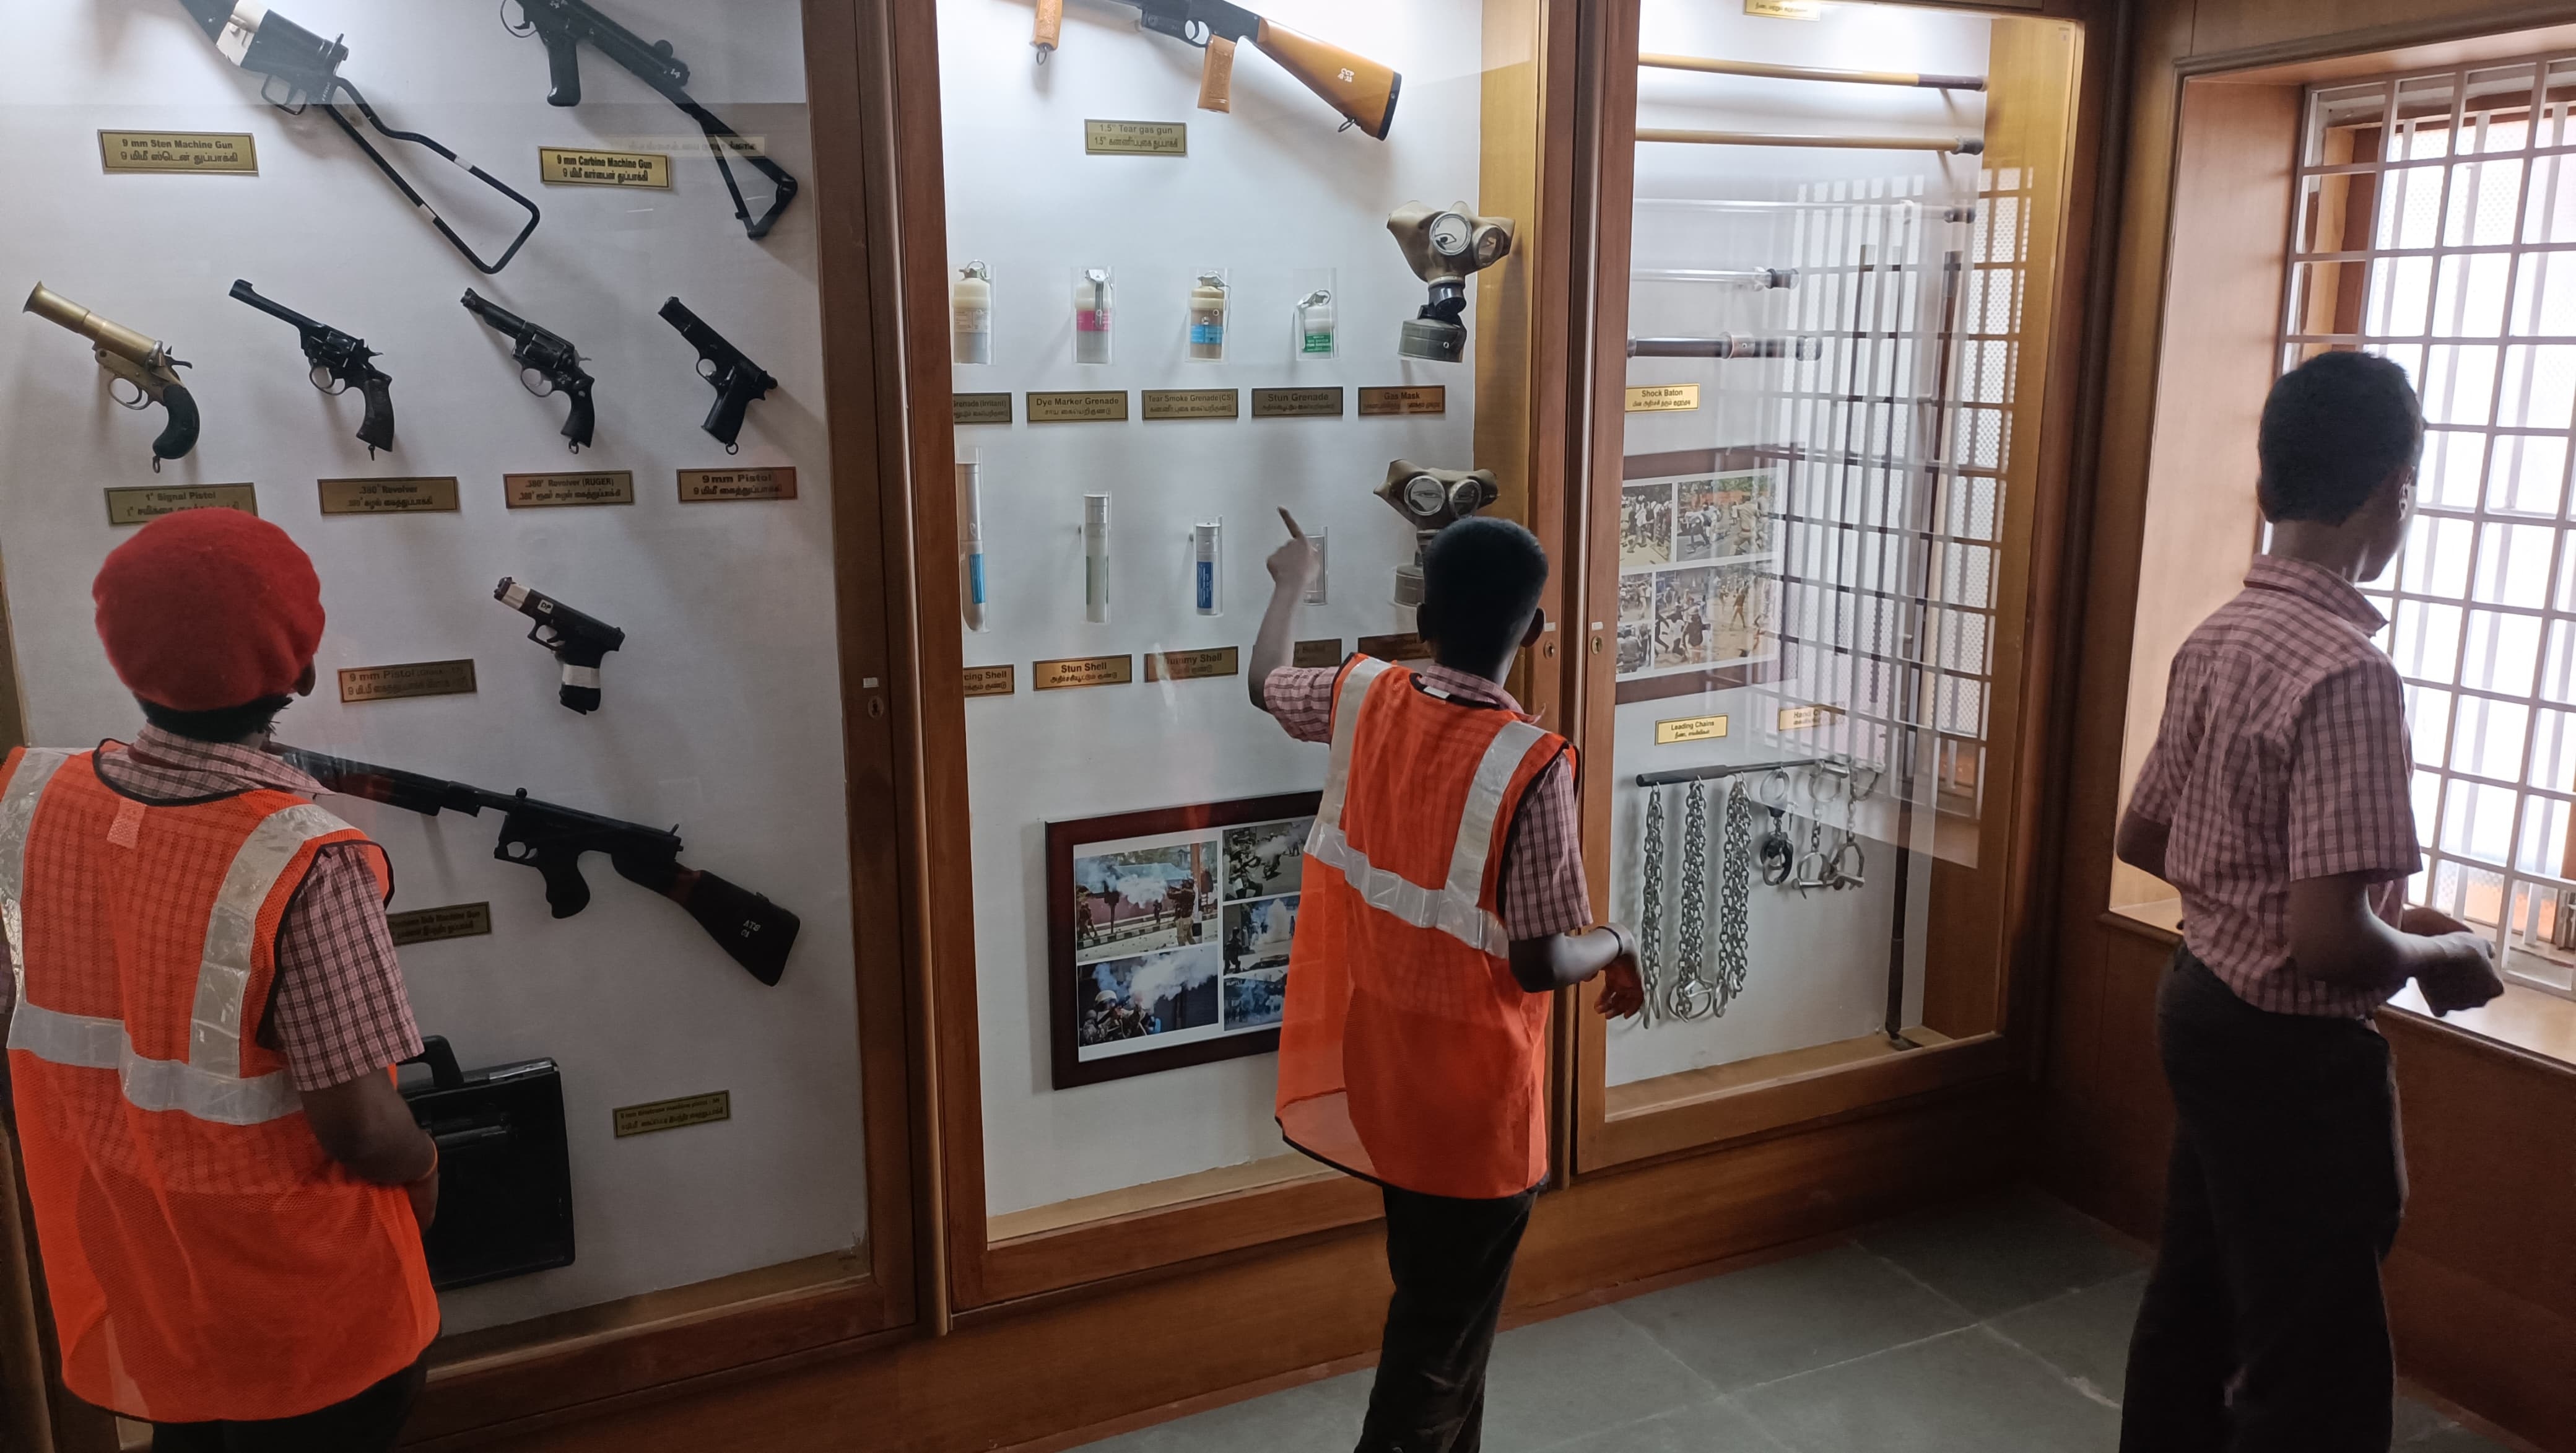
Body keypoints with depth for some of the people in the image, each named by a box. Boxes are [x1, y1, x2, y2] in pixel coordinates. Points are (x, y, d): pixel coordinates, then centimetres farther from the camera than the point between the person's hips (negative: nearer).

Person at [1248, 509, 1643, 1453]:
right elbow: (1540, 963, -22)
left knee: (1434, 1302, 28)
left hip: (1382, 1080, 7)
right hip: (1475, 1100, -6)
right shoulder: (1531, 764, -25)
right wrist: (1620, 943, -1)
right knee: (1442, 1339, 11)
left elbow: (1266, 684, 16)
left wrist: (1291, 582, 33)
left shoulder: (1365, 702, -7)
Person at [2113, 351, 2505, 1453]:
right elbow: (2332, 943, -27)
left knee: (2193, 1307, 22)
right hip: (2294, 1051, -8)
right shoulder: (2348, 672, -24)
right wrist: (2441, 955, -8)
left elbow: (2143, 839, 12)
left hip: (2203, 1004, 9)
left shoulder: (2216, 637, 1)